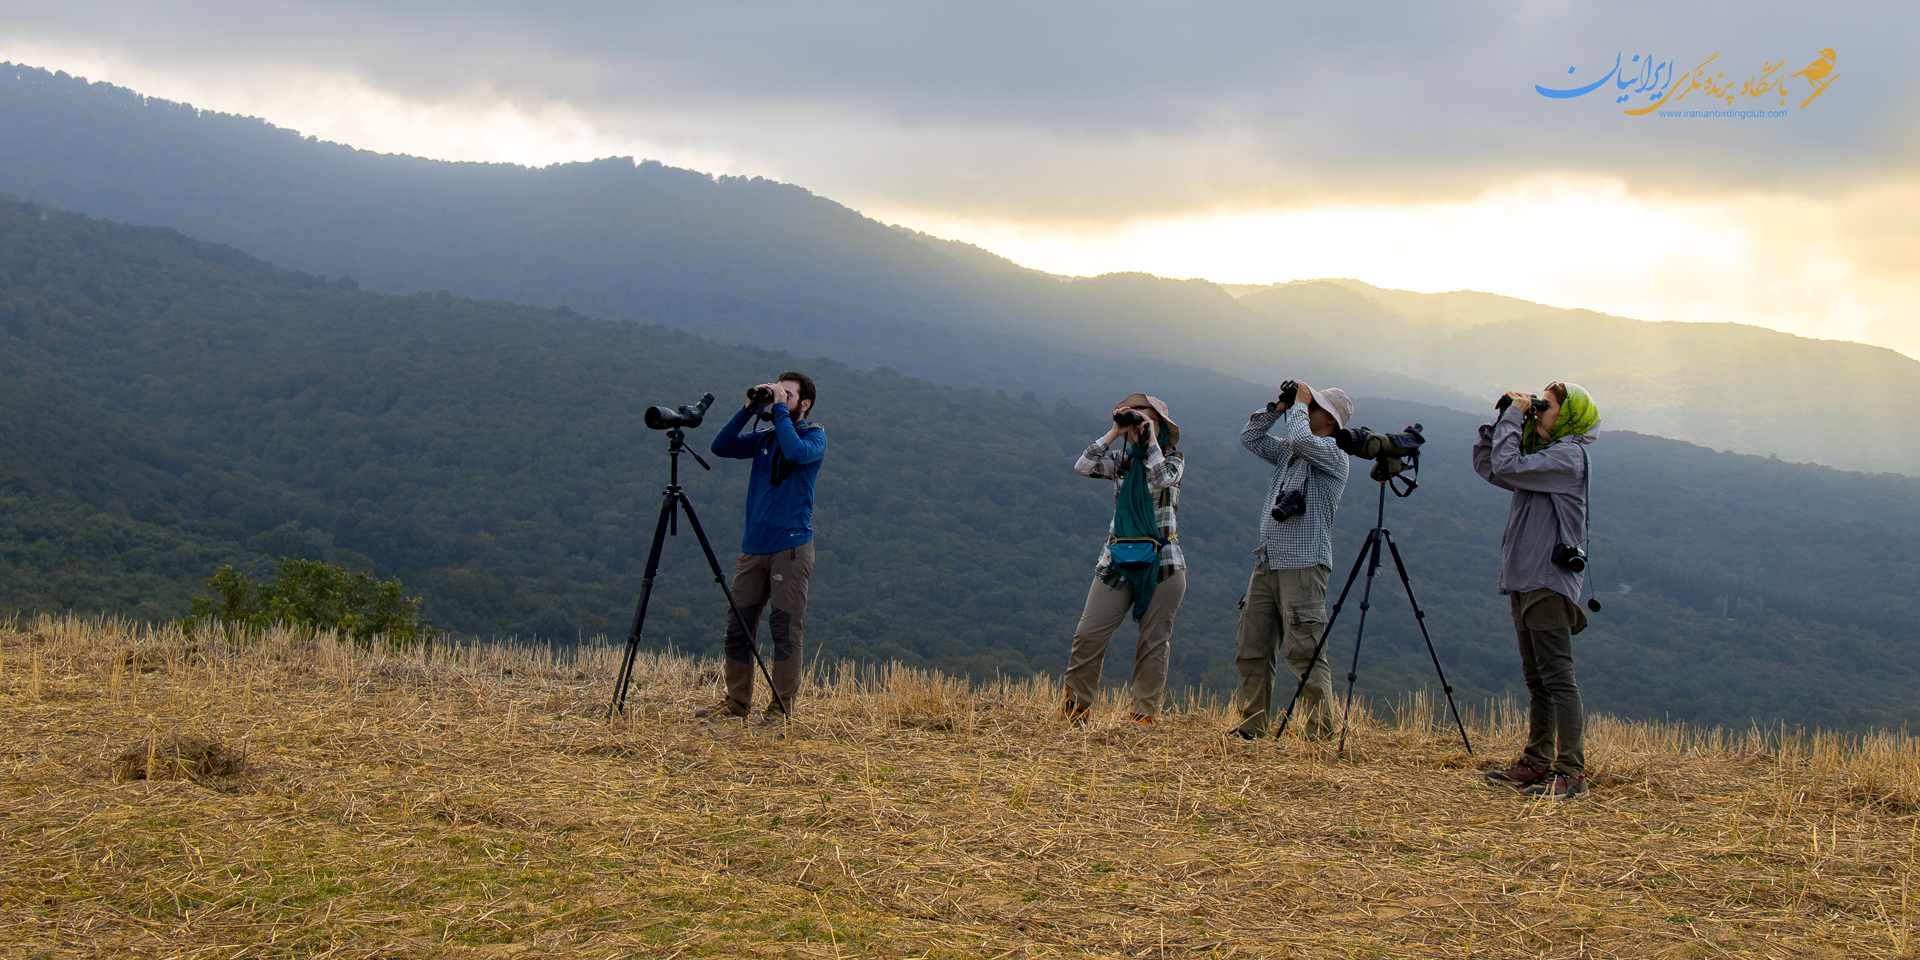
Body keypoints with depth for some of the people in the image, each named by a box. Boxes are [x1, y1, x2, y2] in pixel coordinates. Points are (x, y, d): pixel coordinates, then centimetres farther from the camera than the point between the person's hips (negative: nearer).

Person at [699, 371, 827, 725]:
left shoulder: (814, 435, 1)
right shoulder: (763, 438, 17)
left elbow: (797, 453, -21)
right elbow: (721, 447, 6)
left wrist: (780, 411, -14)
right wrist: (749, 410, 0)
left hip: (791, 547, -6)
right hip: (753, 546, 6)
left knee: (784, 628, -5)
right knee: (738, 625, 5)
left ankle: (783, 706, 2)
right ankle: (737, 701, 13)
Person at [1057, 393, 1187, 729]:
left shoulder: (1174, 460, 5)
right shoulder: (1120, 460, 12)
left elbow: (1161, 478, -19)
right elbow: (1083, 467, -5)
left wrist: (1151, 440, -10)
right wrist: (1114, 433, -5)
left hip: (1162, 563, -2)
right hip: (1118, 559, 3)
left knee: (1154, 641, 1)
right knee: (1088, 634, -6)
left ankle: (1144, 714, 9)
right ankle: (1076, 705, 7)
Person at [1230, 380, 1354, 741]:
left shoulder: (1334, 456, -6)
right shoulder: (1288, 450, 18)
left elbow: (1302, 439, -24)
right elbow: (1250, 437, 26)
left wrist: (1299, 403, -7)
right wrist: (1277, 408, 14)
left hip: (1302, 565, -8)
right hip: (1267, 562, 8)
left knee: (1304, 651, -11)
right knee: (1250, 649, 8)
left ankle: (1321, 732, -8)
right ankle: (1252, 726, 15)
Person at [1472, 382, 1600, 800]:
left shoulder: (1568, 455, -11)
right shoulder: (1544, 452, 17)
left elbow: (1507, 467, -22)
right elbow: (1485, 464, 20)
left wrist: (1512, 419, -10)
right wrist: (1502, 420, 8)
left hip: (1550, 581, -10)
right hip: (1526, 580, 10)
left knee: (1557, 677, -11)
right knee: (1536, 678, 12)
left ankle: (1571, 772, -12)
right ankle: (1538, 762, 18)